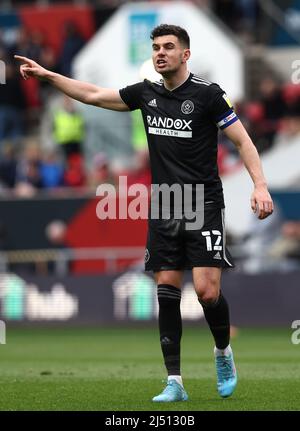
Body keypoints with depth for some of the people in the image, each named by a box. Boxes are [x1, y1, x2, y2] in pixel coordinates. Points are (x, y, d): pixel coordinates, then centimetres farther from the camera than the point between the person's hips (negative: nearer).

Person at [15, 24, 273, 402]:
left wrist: (260, 185, -18)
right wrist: (46, 75, 14)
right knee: (167, 292, 0)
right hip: (163, 210, 5)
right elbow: (93, 95, 18)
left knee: (207, 290, -13)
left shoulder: (207, 94, -7)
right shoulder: (146, 93, 9)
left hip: (203, 205, -5)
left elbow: (242, 141, -6)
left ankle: (223, 351, 16)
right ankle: (174, 382, 3)